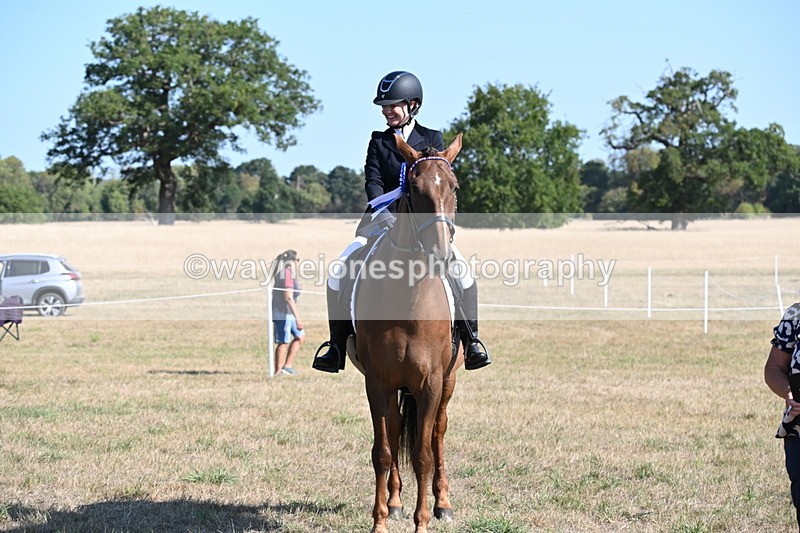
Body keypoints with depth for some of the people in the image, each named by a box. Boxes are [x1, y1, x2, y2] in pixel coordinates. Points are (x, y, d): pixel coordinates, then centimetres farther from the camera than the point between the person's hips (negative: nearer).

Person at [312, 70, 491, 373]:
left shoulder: (432, 140, 8)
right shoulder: (378, 142, 11)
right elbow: (373, 182, -2)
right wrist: (383, 213, -22)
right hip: (383, 218, 1)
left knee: (461, 268, -25)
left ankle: (471, 340, -14)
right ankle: (337, 346, -13)